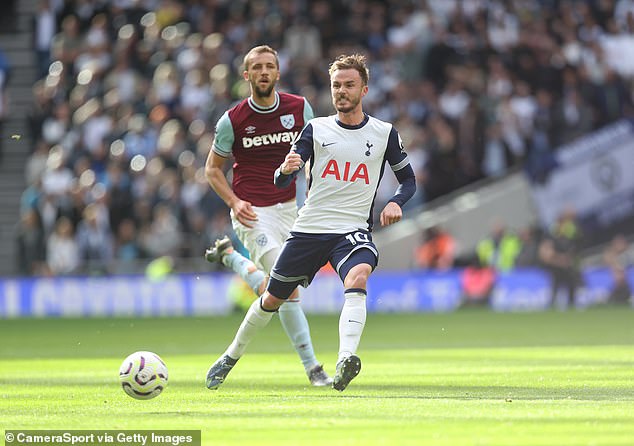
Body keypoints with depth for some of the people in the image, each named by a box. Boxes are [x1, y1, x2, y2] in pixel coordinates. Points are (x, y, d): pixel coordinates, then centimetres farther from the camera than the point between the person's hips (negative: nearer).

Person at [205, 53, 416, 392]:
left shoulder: (384, 133, 3)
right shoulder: (316, 129, 4)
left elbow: (408, 179, 14)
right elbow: (281, 182, -2)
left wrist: (396, 202, -8)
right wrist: (286, 169, -27)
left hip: (353, 230, -2)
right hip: (309, 228, 2)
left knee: (357, 278, -34)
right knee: (273, 299, 11)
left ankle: (346, 360, -48)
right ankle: (231, 357, 35)